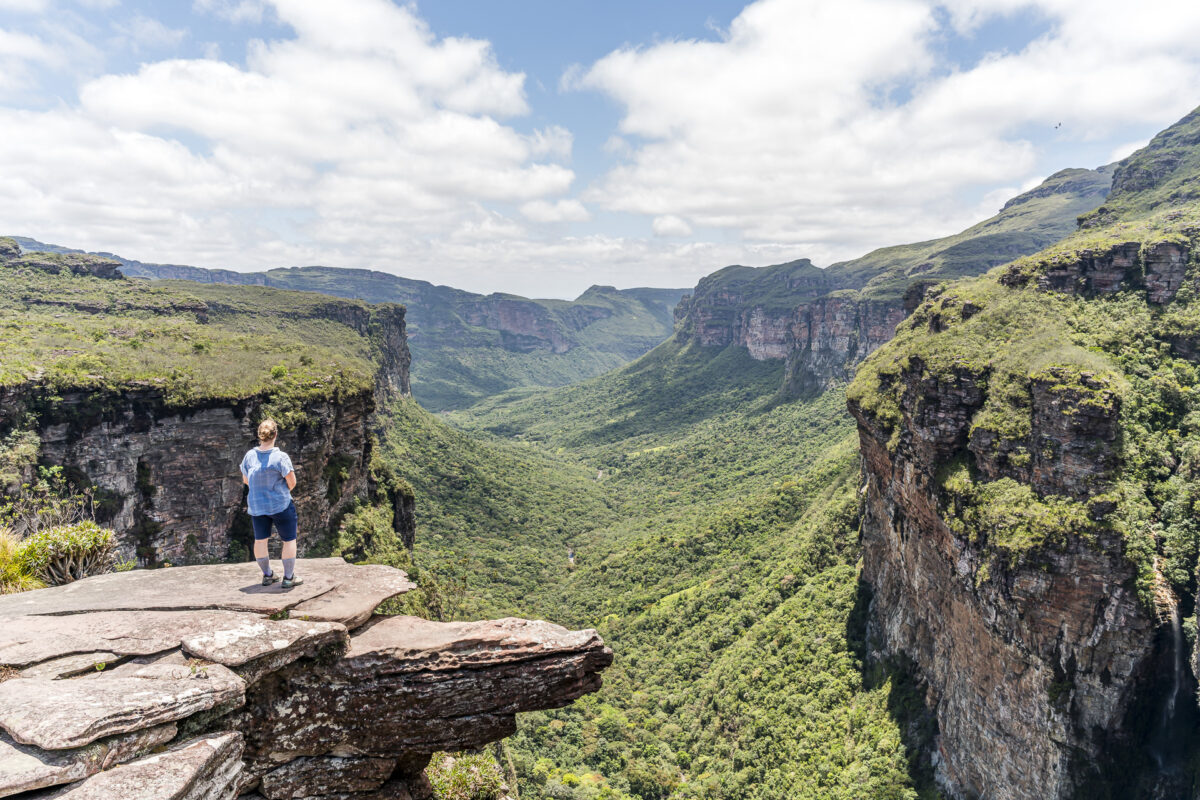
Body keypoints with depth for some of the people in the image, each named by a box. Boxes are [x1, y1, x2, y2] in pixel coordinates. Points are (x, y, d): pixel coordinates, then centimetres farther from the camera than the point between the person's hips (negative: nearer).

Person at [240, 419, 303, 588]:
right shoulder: (281, 457, -19)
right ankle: (289, 577, 13)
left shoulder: (249, 456, -5)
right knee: (289, 539, 9)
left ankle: (267, 575, 28)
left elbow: (245, 480, 7)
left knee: (260, 540, 18)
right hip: (281, 504, -4)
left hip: (256, 505, 5)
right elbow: (292, 482, -15)